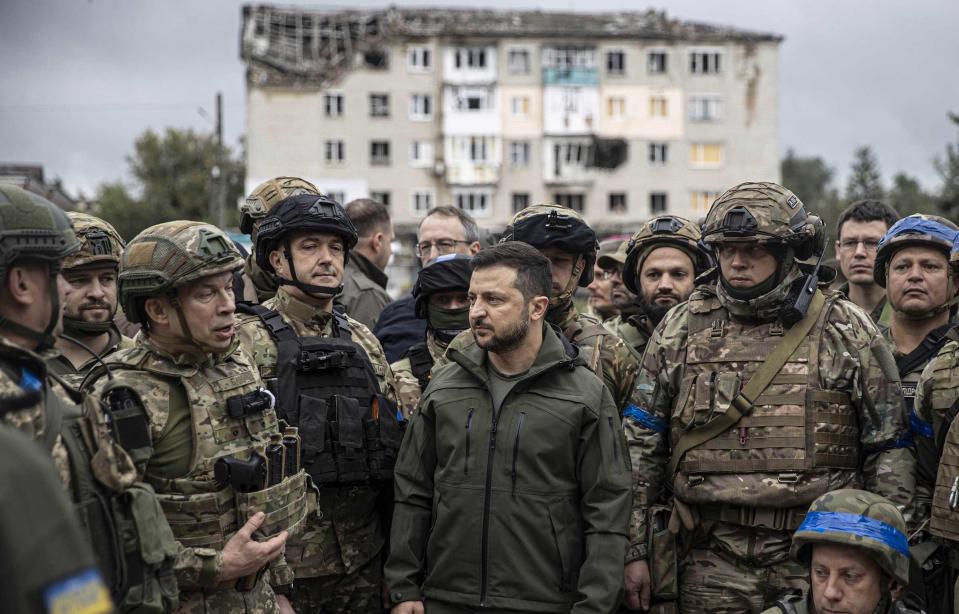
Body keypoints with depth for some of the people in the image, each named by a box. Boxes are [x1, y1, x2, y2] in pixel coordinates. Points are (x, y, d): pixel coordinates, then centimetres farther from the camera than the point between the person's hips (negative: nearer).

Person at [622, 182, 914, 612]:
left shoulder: (848, 333, 2)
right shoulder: (681, 331, 5)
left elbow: (889, 450, 5)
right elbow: (640, 446, 7)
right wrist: (633, 551, 2)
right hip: (712, 563, 1)